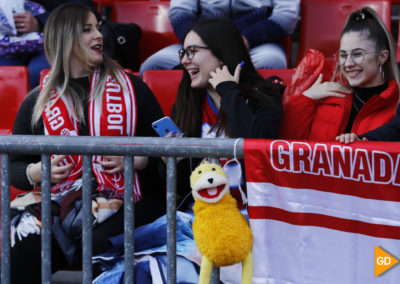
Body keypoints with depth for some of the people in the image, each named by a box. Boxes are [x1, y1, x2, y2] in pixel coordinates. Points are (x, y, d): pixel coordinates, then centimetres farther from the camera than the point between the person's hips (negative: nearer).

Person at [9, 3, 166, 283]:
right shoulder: (38, 102, 13)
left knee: (99, 249, -33)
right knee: (20, 254, -24)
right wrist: (36, 172, -5)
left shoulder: (131, 88, 10)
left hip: (128, 202, -1)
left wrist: (136, 160, -9)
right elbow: (13, 166, 16)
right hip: (62, 203, 1)